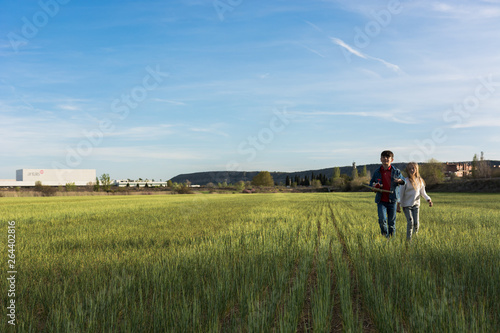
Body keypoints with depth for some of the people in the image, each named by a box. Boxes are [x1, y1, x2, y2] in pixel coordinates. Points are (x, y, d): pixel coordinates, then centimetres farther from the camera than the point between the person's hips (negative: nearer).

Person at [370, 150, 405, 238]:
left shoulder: (396, 171, 4)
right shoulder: (377, 172, 7)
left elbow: (404, 181, 9)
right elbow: (371, 182, 19)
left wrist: (400, 181, -15)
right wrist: (375, 185, -5)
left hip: (392, 200, 0)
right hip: (381, 200, 0)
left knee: (392, 222, 6)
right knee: (382, 220, -13)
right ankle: (385, 236, 8)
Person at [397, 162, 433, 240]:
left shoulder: (420, 180, 6)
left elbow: (423, 193, 13)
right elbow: (401, 193, -4)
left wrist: (429, 200, -3)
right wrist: (398, 205, -8)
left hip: (416, 204, 3)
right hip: (406, 205, -3)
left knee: (416, 223, -3)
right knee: (410, 222, -12)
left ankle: (415, 235, 24)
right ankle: (408, 238, 2)